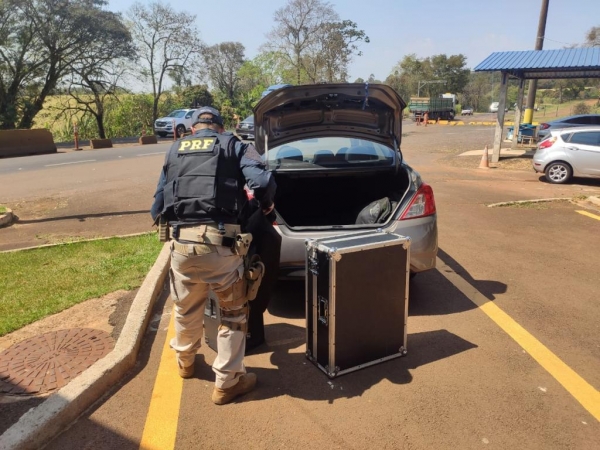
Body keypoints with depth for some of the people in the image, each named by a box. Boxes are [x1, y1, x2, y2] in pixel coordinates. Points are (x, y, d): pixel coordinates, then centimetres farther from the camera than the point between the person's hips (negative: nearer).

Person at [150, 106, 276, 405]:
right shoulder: (232, 145, 10)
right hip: (220, 241, -4)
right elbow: (262, 182, -7)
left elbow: (158, 205, 20)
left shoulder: (174, 151, 21)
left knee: (185, 309, 25)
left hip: (180, 241, 4)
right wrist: (266, 205, 13)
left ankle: (185, 362, 50)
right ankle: (227, 382, 25)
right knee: (234, 311, 16)